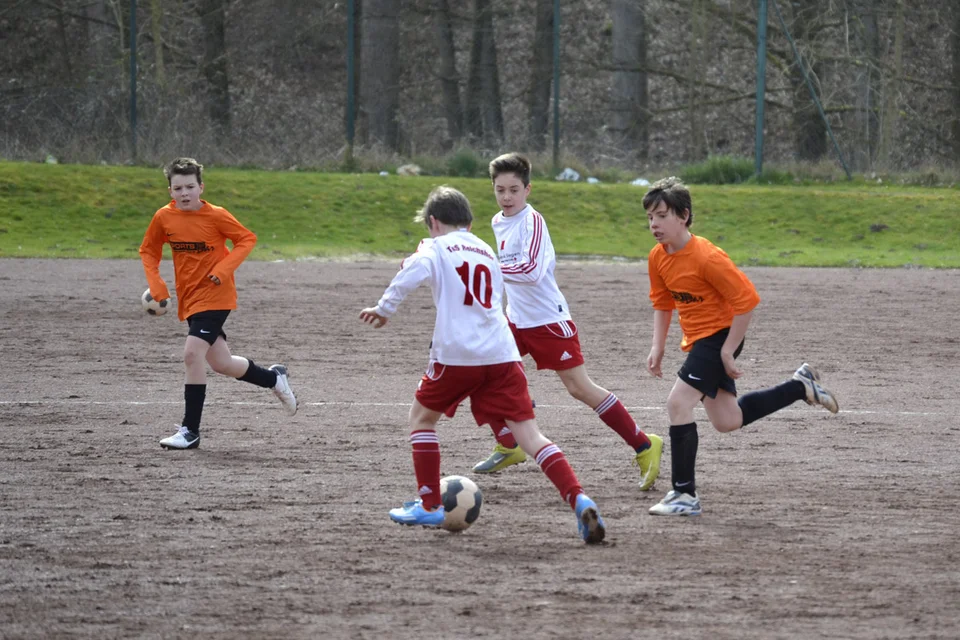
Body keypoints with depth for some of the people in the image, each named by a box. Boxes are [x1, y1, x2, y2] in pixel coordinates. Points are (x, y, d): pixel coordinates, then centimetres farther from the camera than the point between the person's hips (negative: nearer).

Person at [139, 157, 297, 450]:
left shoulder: (216, 216, -13)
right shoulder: (164, 218, -1)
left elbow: (247, 239, -4)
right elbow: (148, 251, 12)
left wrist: (223, 269, -17)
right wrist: (156, 285, -2)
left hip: (214, 296, -6)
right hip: (189, 299, 6)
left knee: (193, 353, -20)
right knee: (222, 364, 10)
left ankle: (190, 431, -14)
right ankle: (274, 378, 38)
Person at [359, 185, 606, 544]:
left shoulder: (436, 248, 5)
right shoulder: (486, 251, 23)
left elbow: (410, 275, -14)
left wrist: (384, 310, -2)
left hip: (457, 353, -4)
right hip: (502, 353, 4)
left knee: (421, 416, 21)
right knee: (528, 432, -3)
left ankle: (429, 505, 19)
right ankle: (579, 500, -21)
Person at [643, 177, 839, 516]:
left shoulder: (706, 257, -25)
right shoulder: (658, 257, 0)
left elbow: (746, 300, -22)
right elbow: (662, 303, 17)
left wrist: (727, 352, -20)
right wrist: (657, 347, 6)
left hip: (719, 335, -9)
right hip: (697, 339, 9)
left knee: (678, 403, -19)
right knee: (727, 421, 14)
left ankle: (685, 495, -14)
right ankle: (801, 387, 31)